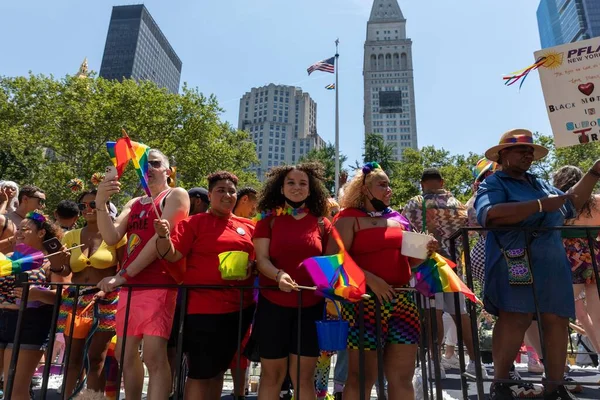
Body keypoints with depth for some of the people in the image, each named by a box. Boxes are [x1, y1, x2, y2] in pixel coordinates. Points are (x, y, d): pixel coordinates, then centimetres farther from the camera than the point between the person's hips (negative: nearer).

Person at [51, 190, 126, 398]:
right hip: (74, 300, 4)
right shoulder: (71, 236, 11)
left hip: (105, 301, -4)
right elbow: (65, 271, 7)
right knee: (73, 357, 7)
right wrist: (57, 266, -13)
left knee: (95, 357, 0)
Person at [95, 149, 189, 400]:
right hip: (129, 285, 7)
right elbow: (111, 238, 7)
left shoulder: (176, 195, 0)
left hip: (158, 283, -7)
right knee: (125, 354, 12)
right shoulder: (134, 204, 20)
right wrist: (100, 203, -8)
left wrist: (123, 274, -13)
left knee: (154, 356, -12)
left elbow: (162, 238, -12)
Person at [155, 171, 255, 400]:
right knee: (200, 373, -1)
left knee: (219, 369, 18)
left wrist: (251, 266, -6)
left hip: (240, 307, 5)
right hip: (204, 307, -4)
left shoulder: (248, 227, 9)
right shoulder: (194, 222, -1)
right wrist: (164, 236, -29)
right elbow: (171, 255, -9)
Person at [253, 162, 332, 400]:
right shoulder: (268, 219, 2)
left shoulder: (321, 223, 6)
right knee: (272, 374, 10)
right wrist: (278, 275, -25)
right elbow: (261, 259, -5)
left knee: (304, 376, 9)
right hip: (273, 304, -1)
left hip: (311, 306, 1)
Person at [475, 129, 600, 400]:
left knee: (557, 321, 4)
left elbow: (570, 206, 37)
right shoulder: (493, 184, 1)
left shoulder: (540, 184, 26)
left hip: (552, 263, 8)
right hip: (514, 262, -8)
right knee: (515, 319, -16)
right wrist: (540, 205, -17)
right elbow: (488, 215, -20)